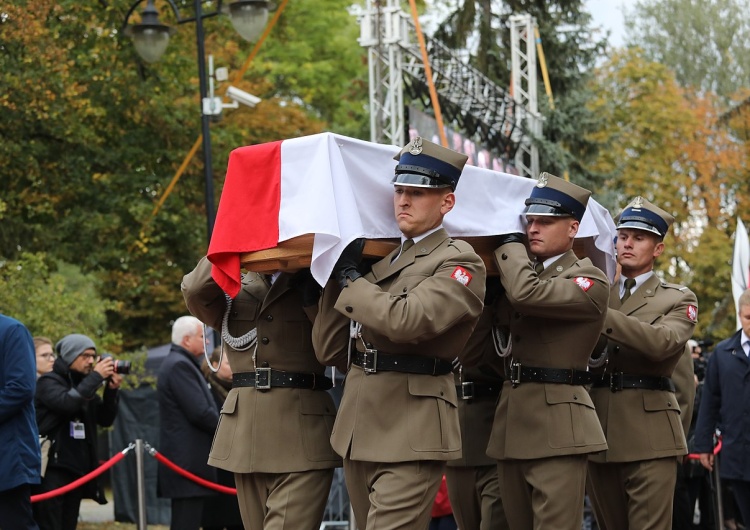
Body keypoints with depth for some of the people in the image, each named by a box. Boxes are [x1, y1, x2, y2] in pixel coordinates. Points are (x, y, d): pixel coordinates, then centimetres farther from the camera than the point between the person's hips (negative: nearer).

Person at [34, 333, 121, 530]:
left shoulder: (83, 385, 18)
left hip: (76, 470, 7)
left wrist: (111, 390, -3)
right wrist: (96, 377, -17)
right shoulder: (48, 382, -3)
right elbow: (67, 403, -23)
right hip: (51, 469, -7)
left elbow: (105, 419, 13)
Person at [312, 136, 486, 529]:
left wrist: (348, 277, -9)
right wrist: (334, 273, 5)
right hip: (358, 429, 8)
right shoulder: (379, 256, 17)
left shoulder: (460, 261, -4)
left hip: (411, 433, -8)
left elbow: (407, 320, -23)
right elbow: (330, 351, 13)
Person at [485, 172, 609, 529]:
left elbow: (526, 294, -23)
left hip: (557, 424, -8)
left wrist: (510, 243, -7)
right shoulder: (525, 272, 20)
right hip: (511, 422, 8)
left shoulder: (589, 281, -7)